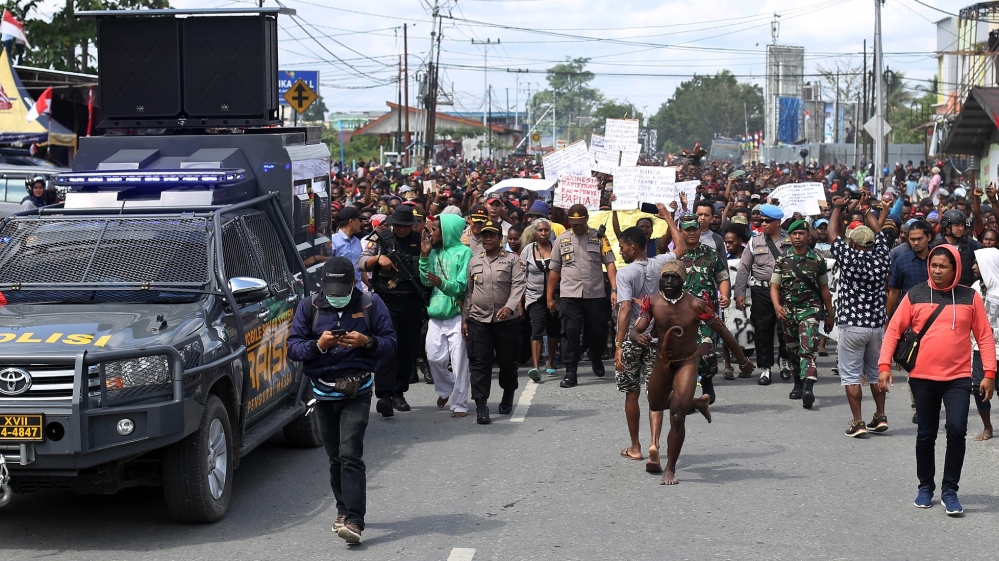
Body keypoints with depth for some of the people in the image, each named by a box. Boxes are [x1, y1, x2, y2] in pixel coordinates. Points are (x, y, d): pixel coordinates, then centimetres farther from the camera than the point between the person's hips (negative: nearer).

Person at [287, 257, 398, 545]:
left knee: (350, 454, -14)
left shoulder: (371, 304, 2)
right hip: (324, 392, 3)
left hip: (357, 391, -3)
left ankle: (353, 520, -19)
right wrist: (318, 345, -18)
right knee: (335, 457, 10)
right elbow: (293, 346, 0)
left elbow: (390, 343, 1)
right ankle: (344, 510, 25)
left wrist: (367, 342, -19)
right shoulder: (309, 307, 6)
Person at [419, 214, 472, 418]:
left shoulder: (463, 252, -7)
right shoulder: (435, 252, 13)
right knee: (434, 357, 6)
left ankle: (460, 404, 6)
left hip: (456, 314, -6)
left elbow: (462, 285, -15)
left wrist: (442, 284, -31)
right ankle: (445, 388, 32)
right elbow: (425, 281, 8)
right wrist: (424, 257, -1)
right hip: (436, 313, 6)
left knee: (459, 361, -2)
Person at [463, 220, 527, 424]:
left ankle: (508, 396, 33)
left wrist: (509, 306, -27)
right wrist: (465, 318, 10)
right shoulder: (474, 261, 12)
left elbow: (519, 285, -12)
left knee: (507, 362, 9)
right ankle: (481, 406, -8)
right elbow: (468, 291, 14)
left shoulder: (512, 260, 0)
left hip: (507, 320, -2)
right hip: (479, 321, 2)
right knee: (480, 363, -7)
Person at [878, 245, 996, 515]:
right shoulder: (915, 296, 2)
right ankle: (925, 487, 26)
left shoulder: (969, 297, 3)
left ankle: (950, 490, -1)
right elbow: (893, 331, 3)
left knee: (956, 430, -14)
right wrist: (884, 365, -6)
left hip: (958, 378, -1)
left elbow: (985, 336, 4)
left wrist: (989, 373, -2)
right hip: (922, 378, 1)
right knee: (926, 435, 9)